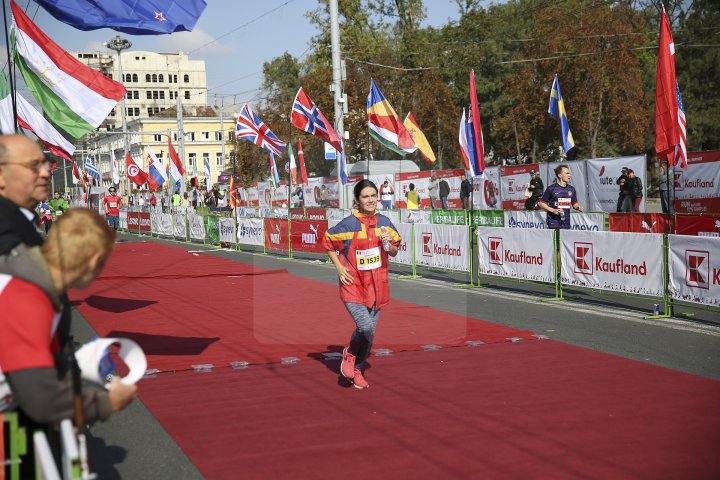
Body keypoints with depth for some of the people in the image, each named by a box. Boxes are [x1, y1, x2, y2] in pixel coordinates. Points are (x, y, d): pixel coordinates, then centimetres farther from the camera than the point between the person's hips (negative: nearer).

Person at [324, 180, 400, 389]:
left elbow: (394, 252, 12)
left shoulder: (384, 222, 3)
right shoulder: (348, 224, -9)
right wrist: (339, 267, -5)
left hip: (375, 285, 4)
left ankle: (358, 370, 29)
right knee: (366, 327, -21)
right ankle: (349, 354, 10)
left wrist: (388, 244, -11)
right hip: (353, 284, -4)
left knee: (370, 331, 9)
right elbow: (328, 243, 5)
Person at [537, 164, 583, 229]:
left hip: (566, 224, 5)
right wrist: (553, 210, -13)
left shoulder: (571, 189, 9)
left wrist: (578, 207, -4)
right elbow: (541, 203, -2)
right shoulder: (551, 188, -5)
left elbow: (574, 203, 19)